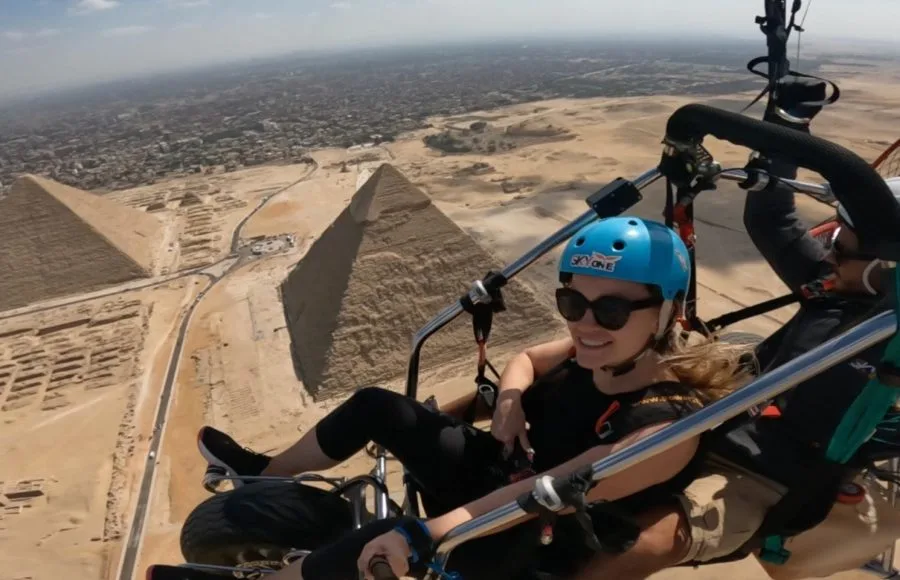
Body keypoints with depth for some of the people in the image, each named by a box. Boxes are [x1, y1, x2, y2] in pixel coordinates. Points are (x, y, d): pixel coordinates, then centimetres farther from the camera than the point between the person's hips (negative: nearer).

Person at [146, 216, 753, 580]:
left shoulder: (668, 425, -29)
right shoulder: (598, 351, -11)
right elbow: (526, 360, 6)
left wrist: (425, 531, -36)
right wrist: (510, 403, -15)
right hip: (506, 474, 7)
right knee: (376, 406, 2)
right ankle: (265, 474, 25)